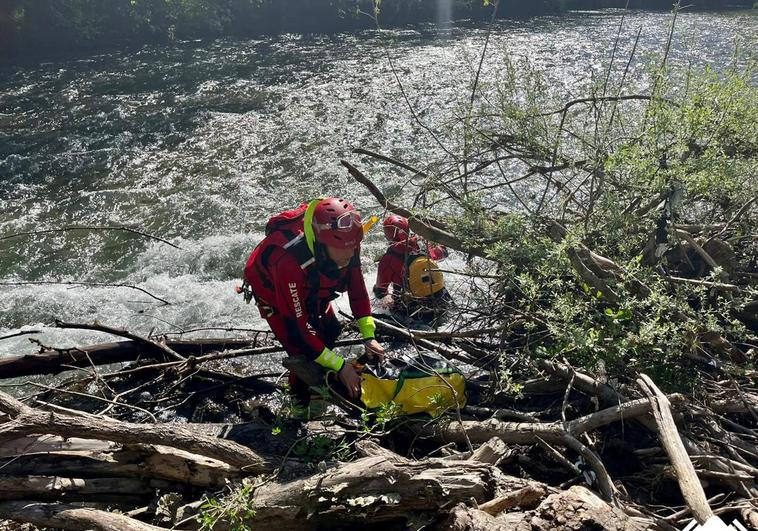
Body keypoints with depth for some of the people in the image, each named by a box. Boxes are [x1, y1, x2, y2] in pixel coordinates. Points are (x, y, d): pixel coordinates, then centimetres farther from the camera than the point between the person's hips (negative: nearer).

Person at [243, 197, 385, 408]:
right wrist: (340, 366, -34)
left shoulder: (345, 243, -30)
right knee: (303, 354, -10)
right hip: (273, 292, -5)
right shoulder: (290, 260, -47)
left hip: (310, 289, 6)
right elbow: (296, 327, -39)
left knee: (331, 330, 8)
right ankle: (303, 402, 17)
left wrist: (369, 336, -18)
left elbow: (357, 288, -13)